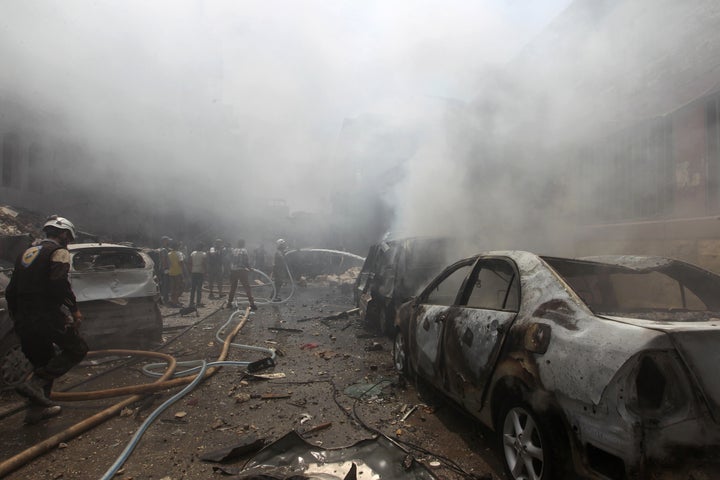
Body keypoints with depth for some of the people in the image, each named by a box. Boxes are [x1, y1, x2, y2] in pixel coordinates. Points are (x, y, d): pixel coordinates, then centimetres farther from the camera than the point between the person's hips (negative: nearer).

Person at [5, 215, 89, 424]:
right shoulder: (59, 251, -5)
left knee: (43, 361, 19)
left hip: (24, 320, 9)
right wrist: (74, 309, -12)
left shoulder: (26, 253, 21)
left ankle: (38, 408, 20)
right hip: (47, 317, -8)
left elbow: (11, 291, 22)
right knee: (77, 349, 4)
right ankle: (35, 383, -13)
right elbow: (59, 283, -21)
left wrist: (17, 317, 29)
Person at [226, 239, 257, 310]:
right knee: (247, 287, -1)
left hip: (233, 271, 4)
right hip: (242, 271, -4)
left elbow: (230, 260, 5)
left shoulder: (232, 250, 6)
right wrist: (249, 268, 5)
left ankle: (229, 303, 19)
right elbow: (247, 262, -9)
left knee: (232, 287, 15)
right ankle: (252, 303, -4)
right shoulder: (244, 251, -7)